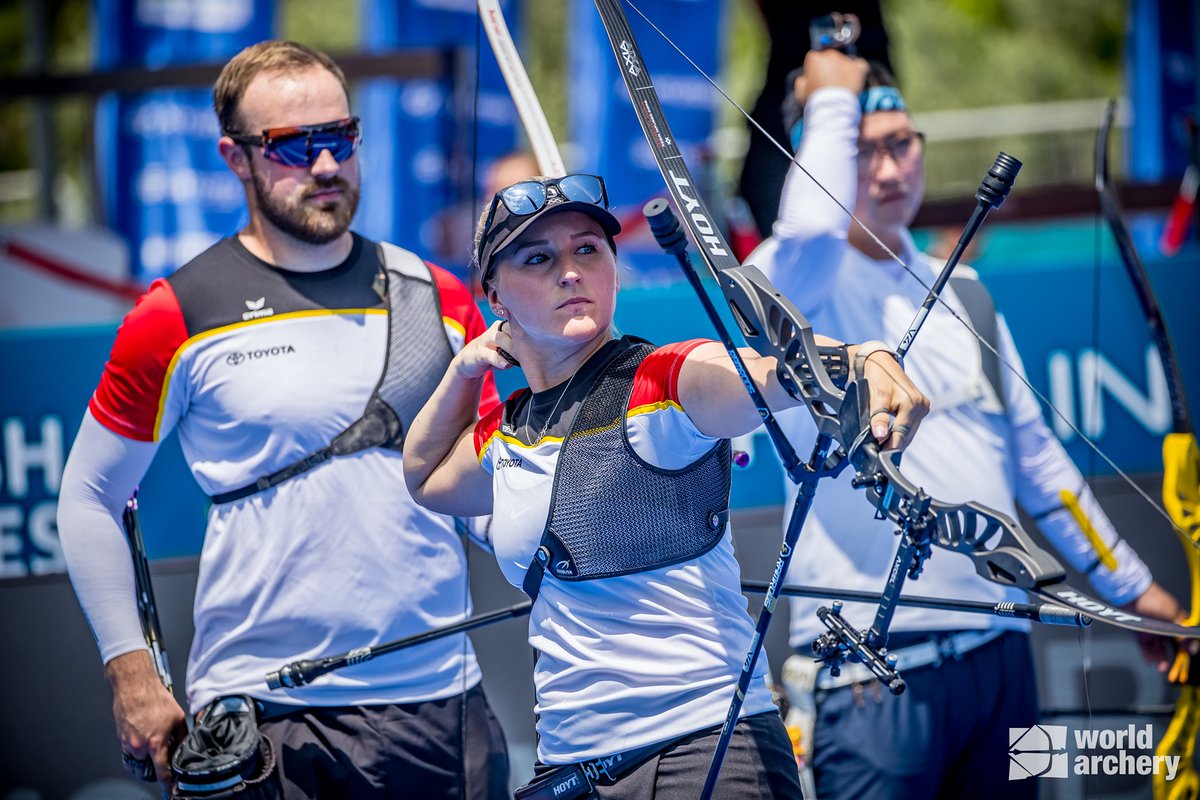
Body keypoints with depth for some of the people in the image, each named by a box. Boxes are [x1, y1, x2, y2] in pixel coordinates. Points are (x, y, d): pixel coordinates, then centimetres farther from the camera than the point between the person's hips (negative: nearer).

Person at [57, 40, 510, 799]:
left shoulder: (440, 301, 9)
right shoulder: (178, 317, -1)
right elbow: (89, 498, 7)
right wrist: (132, 674, 1)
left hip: (440, 708, 3)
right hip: (258, 717, -3)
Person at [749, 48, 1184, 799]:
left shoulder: (962, 291, 17)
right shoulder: (794, 281, -3)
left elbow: (1033, 451, 23)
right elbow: (811, 230, -29)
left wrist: (1130, 583, 23)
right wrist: (833, 102, -12)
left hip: (999, 647, 6)